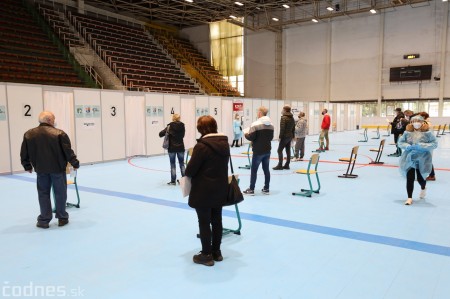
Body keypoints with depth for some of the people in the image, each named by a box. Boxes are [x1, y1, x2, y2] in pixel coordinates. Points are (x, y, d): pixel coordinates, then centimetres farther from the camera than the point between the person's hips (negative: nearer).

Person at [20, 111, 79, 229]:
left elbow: (24, 153, 7)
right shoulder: (59, 133, -12)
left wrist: (27, 166, 21)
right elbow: (68, 152, -11)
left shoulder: (28, 134, 1)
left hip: (41, 170, 3)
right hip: (58, 168, -3)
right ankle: (62, 218, 17)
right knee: (60, 193, 9)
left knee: (43, 194, 12)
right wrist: (75, 163, 1)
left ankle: (44, 220, 16)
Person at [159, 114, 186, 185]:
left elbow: (160, 134, -11)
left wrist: (166, 131, 6)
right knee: (182, 163, 12)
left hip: (172, 148, -3)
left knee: (172, 164, 4)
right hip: (180, 147, 3)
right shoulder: (182, 126, -2)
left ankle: (173, 181, 6)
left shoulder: (170, 126, -10)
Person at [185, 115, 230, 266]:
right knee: (217, 221, 16)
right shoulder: (225, 143, 3)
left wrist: (187, 172, 4)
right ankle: (216, 252, 29)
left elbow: (190, 170, -18)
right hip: (220, 189, 7)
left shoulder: (202, 146, -21)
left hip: (204, 191, -7)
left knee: (204, 223, 5)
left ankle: (207, 255, 15)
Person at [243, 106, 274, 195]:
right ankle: (266, 189, 17)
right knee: (266, 169, 12)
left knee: (254, 170, 3)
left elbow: (251, 137, -16)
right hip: (267, 150, 6)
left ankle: (251, 189, 8)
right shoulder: (271, 125, 5)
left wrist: (246, 134, 4)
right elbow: (271, 137, 11)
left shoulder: (255, 124, -15)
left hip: (258, 151, -6)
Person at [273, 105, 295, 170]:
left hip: (285, 136, -9)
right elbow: (293, 128, 16)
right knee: (288, 151, 10)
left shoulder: (283, 118, -13)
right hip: (290, 136, 9)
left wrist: (280, 136, -14)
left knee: (279, 150, -5)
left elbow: (282, 128, -18)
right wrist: (292, 136, 20)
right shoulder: (292, 118, 13)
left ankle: (280, 165, -8)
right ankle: (287, 165, 13)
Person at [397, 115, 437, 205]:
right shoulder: (407, 132, -2)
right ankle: (409, 198, 8)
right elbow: (400, 142, 4)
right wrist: (408, 146, -15)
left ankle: (423, 188, 47)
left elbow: (435, 143, -8)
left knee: (420, 178, 8)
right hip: (409, 159, 1)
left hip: (422, 159, -1)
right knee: (410, 178, -3)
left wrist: (423, 146, -20)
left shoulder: (427, 133, -8)